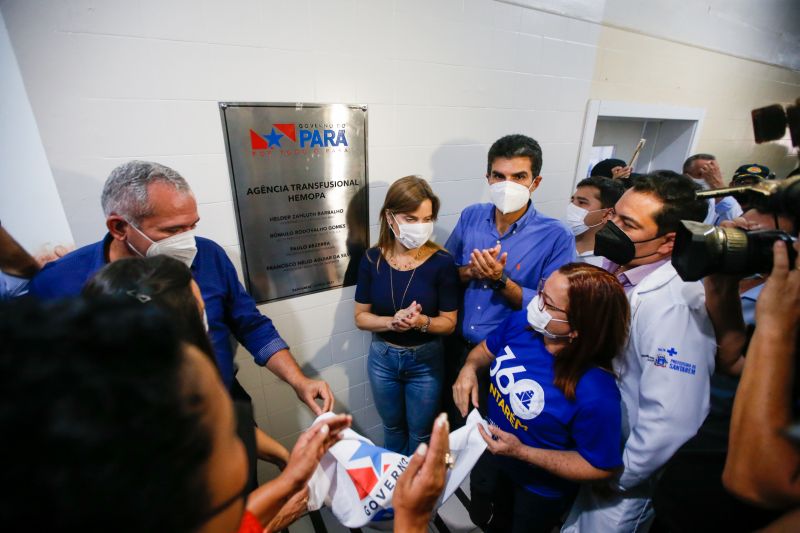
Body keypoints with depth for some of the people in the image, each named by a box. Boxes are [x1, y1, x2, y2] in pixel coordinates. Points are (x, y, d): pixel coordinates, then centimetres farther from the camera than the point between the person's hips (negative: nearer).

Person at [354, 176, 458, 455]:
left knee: (421, 433, 22)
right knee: (392, 427, 28)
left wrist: (421, 322, -33)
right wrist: (392, 322, -26)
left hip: (425, 360, -2)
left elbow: (449, 323, -13)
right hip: (382, 358, 3)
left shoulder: (442, 262, -20)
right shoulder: (372, 259, -13)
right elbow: (361, 317, -7)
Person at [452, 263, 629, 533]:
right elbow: (486, 348, -2)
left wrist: (522, 452, -30)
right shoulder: (521, 322, -23)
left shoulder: (596, 392, -38)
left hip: (541, 489, -5)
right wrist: (469, 368, -23)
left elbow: (601, 467, -24)